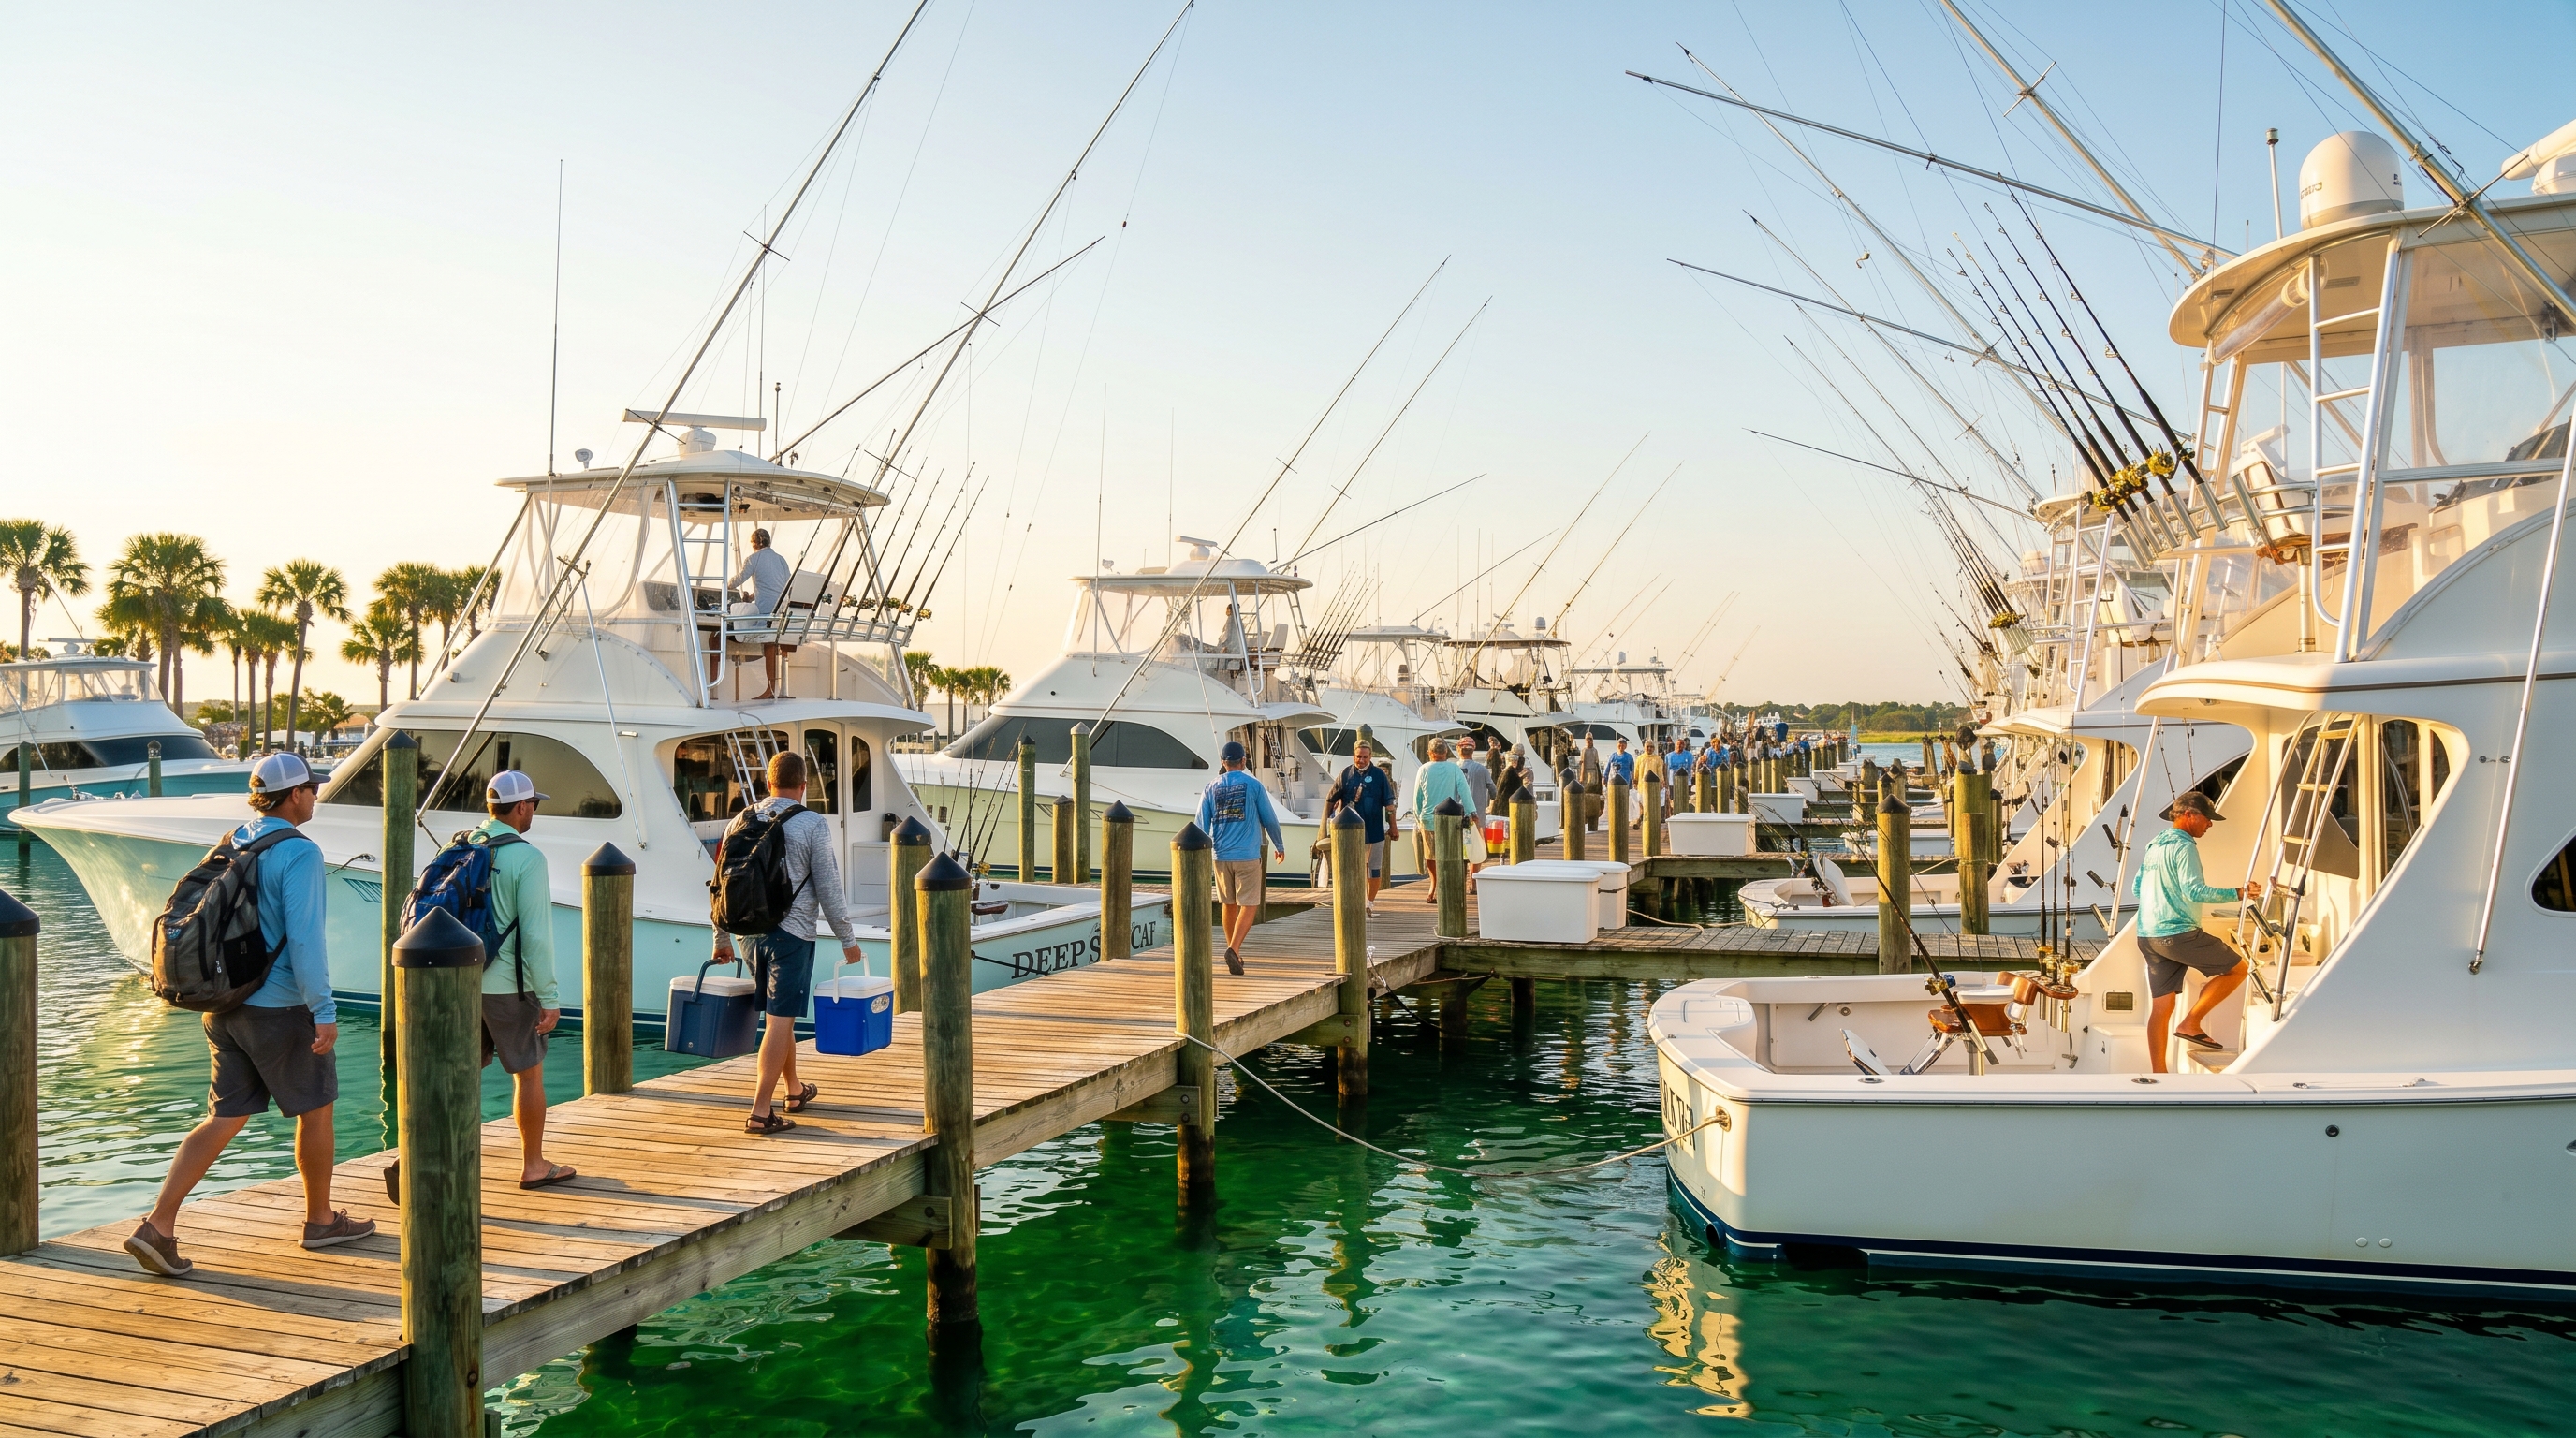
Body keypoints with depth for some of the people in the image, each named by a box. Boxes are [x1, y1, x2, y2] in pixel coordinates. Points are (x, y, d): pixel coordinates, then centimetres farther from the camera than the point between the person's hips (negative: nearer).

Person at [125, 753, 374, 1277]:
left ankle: (159, 1225, 1)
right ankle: (321, 1220, 24)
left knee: (226, 1117, 11)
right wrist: (325, 1012, -19)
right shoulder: (298, 853, -17)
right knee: (315, 1111, 11)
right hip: (281, 1008, -7)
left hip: (224, 1005, 7)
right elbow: (303, 938, -22)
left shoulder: (230, 845, 8)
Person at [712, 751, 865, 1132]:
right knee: (780, 1020, -4)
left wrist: (722, 938, 19)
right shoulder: (813, 825, -9)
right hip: (791, 932, -6)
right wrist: (847, 940, 0)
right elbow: (828, 889, -9)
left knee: (780, 1015, 20)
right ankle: (760, 1112, -7)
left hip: (751, 931, 6)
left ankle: (795, 1090, 36)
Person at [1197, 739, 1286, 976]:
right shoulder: (1253, 785, -3)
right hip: (1248, 857, -4)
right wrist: (1279, 846, 17)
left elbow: (1201, 827, 3)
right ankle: (1234, 949, -21)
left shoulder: (1211, 789, 5)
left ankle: (1234, 952, 26)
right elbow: (1270, 819, 2)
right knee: (1249, 906, -2)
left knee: (1228, 905, 16)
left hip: (1221, 856, 4)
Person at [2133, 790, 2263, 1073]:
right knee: (2237, 968, 5)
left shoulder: (2155, 845, 18)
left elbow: (2137, 888, 24)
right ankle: (2192, 1023, -2)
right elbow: (2193, 890, -21)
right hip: (2178, 933, -9)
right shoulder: (2183, 846, -10)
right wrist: (2237, 893, -22)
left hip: (2148, 936, 9)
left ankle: (2159, 1075, 9)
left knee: (2161, 1008, 9)